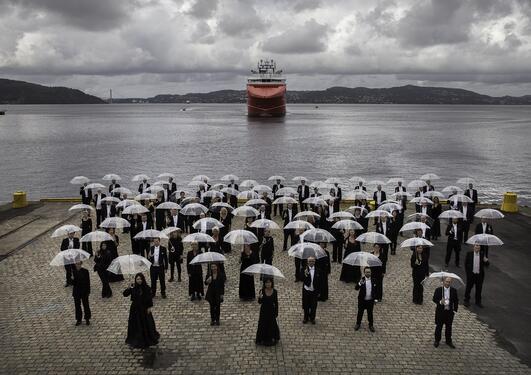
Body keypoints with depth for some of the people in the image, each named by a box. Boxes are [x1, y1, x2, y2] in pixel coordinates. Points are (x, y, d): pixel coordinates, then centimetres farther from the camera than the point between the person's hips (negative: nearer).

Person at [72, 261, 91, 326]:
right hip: (76, 292, 2)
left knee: (86, 305, 7)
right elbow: (73, 283, -3)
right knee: (77, 306, 9)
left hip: (84, 292, -2)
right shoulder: (74, 272, -3)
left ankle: (87, 319, 22)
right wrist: (72, 279, -25)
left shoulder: (85, 271, -8)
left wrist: (88, 291, -6)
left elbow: (88, 282, -4)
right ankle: (78, 320, 23)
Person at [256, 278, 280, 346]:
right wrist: (260, 297, -34)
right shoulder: (262, 291, -12)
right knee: (263, 325, 8)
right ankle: (263, 339, 26)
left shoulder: (274, 291, -9)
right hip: (264, 311, 0)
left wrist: (276, 313, -1)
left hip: (271, 311, 0)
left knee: (272, 325, 9)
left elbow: (276, 303, -2)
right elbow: (260, 302, -13)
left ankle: (272, 339, 29)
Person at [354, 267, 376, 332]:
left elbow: (375, 288, 9)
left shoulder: (373, 280, -5)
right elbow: (356, 288, -24)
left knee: (370, 313, 14)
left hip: (370, 300, 2)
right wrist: (359, 283, -45)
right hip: (362, 300, -2)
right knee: (360, 312, 13)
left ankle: (371, 325, 30)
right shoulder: (361, 280, -15)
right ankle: (358, 324, 32)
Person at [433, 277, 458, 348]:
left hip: (450, 311, 2)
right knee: (439, 326, 8)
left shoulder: (454, 290, -2)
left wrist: (455, 310, 0)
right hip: (440, 311, -2)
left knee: (449, 327, 12)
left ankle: (448, 341, 27)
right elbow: (434, 299, -7)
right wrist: (440, 302, -26)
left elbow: (456, 301, 5)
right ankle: (437, 340, 23)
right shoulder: (438, 290, -7)